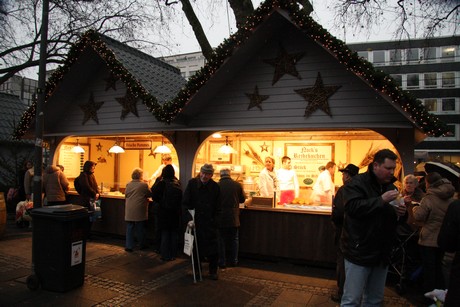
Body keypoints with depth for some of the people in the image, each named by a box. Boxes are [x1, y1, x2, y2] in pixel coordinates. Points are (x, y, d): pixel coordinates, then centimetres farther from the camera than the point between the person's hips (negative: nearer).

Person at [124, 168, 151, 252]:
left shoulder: (128, 184, 1)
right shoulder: (144, 185, -12)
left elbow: (126, 195, 10)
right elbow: (149, 194, -3)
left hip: (129, 212, 3)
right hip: (139, 211, -3)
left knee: (129, 229, 10)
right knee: (140, 229, 10)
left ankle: (129, 246, 10)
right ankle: (142, 245, 23)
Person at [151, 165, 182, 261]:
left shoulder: (162, 183, -12)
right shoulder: (177, 182, -2)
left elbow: (154, 195, -14)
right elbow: (180, 197, 4)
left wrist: (161, 201, 3)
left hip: (164, 211, -3)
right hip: (175, 212, 3)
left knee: (165, 233, 7)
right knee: (174, 233, 12)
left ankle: (165, 255, 12)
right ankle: (173, 254, 20)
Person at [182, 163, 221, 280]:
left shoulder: (215, 187, -2)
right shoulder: (192, 183, -4)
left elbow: (217, 208, 5)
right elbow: (185, 203, -7)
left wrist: (214, 220, -3)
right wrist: (189, 219, -15)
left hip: (210, 223, 0)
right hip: (195, 222, 0)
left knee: (212, 248, 3)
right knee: (196, 247, 9)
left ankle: (213, 271, 18)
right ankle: (196, 270, 26)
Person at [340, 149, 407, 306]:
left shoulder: (391, 186, 12)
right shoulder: (357, 183, -11)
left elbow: (395, 219, 22)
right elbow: (352, 207, -27)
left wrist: (400, 212, 0)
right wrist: (381, 200, -26)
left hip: (382, 253, 7)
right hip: (359, 251, -7)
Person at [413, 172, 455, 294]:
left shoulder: (429, 198, -19)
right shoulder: (450, 198, 3)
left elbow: (419, 216, -17)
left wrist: (416, 208, 1)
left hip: (429, 239, -6)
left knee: (429, 267, 5)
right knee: (439, 265, 19)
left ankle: (429, 292, 13)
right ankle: (439, 290, 28)